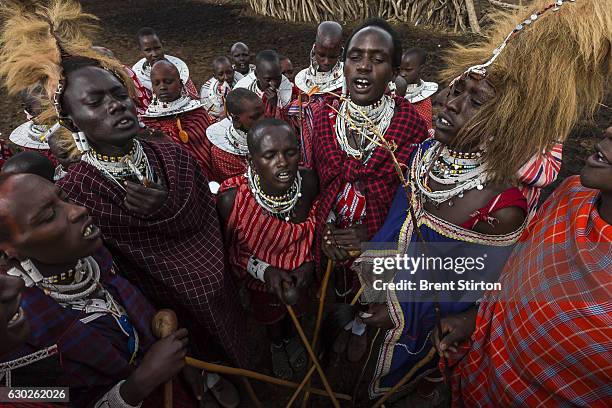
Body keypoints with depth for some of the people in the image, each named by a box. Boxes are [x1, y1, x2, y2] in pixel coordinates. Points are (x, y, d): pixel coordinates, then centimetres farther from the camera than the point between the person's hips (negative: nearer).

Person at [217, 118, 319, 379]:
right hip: (260, 278, -1)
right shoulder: (231, 199, -36)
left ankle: (290, 337, 70)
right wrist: (265, 271, -30)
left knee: (295, 308, 33)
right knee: (269, 313, 31)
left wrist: (310, 262, -17)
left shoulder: (308, 182, -29)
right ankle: (276, 344, 67)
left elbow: (313, 223, -7)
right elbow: (230, 248, -17)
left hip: (299, 270, 2)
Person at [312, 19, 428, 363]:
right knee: (341, 286, 28)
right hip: (333, 234, 3)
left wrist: (374, 235, -19)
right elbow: (316, 180, -2)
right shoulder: (325, 117, -11)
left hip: (379, 237, -2)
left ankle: (361, 327, 61)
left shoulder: (412, 125, -20)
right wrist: (324, 228, -11)